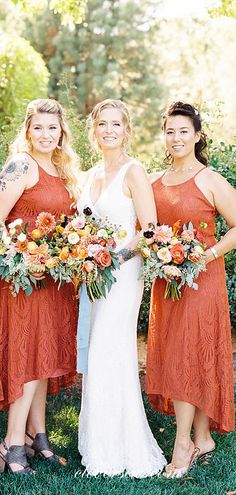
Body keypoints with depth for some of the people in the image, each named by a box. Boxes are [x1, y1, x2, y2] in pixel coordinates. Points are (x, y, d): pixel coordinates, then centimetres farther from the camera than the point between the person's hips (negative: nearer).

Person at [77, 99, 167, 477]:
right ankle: (99, 447, 20)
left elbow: (150, 231, -11)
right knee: (94, 357, 9)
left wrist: (117, 257, -20)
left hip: (122, 273, -7)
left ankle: (122, 451, 7)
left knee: (109, 357, -7)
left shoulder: (134, 172, -7)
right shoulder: (93, 174, 15)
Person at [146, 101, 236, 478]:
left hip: (200, 279, -6)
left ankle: (183, 446, 7)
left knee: (188, 356, -4)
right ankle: (203, 439, 21)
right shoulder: (155, 181, 9)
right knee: (171, 357, 8)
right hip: (164, 279, 6)